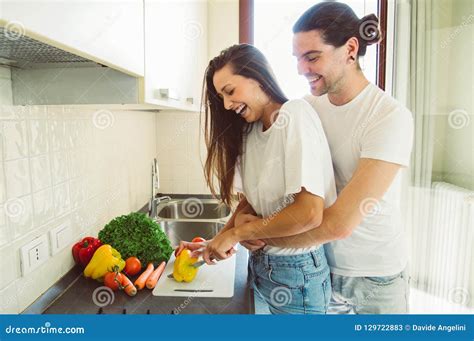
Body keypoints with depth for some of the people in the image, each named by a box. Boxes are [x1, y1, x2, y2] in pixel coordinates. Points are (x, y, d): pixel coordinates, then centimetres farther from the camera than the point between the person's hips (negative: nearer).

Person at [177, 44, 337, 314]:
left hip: (297, 273, -6)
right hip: (260, 265, 7)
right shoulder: (251, 130, 6)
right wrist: (215, 243, -2)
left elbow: (309, 213, -27)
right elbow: (252, 200, 8)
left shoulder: (296, 114, -18)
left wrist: (235, 233, -18)